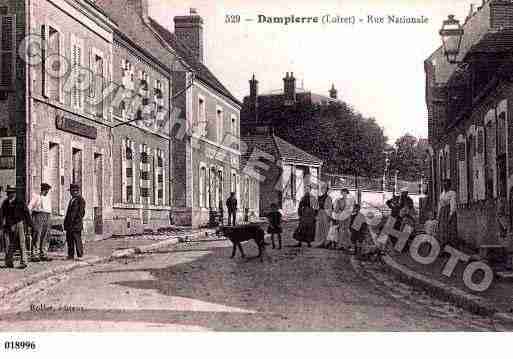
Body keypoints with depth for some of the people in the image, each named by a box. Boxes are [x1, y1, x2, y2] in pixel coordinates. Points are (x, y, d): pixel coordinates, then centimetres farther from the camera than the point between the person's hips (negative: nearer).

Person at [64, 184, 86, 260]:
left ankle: (80, 256, -2)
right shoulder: (72, 200, 19)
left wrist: (77, 220, -18)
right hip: (69, 224, 9)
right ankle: (71, 255, 14)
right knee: (69, 240, 9)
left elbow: (81, 212, -12)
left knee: (77, 240, -6)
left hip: (76, 224, -9)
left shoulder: (80, 200, -7)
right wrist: (66, 222, 19)